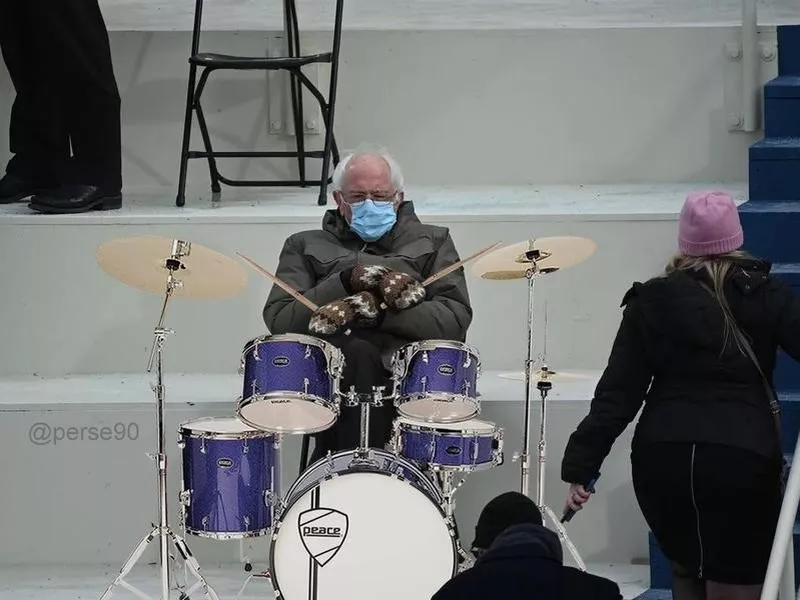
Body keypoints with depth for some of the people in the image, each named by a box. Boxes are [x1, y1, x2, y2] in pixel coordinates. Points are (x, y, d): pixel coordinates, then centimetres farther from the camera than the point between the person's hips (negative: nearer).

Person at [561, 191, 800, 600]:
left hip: (662, 457, 2)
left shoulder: (652, 303, 5)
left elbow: (618, 393, 0)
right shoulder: (764, 295, 2)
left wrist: (582, 465, 0)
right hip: (742, 459, -2)